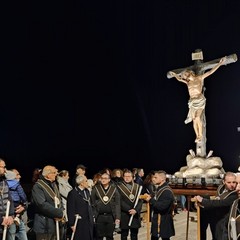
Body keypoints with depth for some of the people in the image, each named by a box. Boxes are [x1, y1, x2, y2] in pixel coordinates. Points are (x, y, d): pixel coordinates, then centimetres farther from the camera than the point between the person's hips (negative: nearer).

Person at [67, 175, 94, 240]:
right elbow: (70, 210, -14)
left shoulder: (87, 191, 12)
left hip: (89, 222, 7)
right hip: (79, 223, -7)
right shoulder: (73, 193, -12)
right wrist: (72, 224, -15)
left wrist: (92, 219, 13)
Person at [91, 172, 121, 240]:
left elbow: (117, 204, 1)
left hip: (111, 217, 0)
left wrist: (117, 217, -4)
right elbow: (92, 203, 3)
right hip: (99, 217, 0)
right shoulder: (96, 189, 2)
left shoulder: (114, 189, 3)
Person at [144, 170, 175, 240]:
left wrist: (150, 200, -22)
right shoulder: (158, 188, 8)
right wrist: (150, 197, 0)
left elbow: (162, 206, -29)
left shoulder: (167, 191, -21)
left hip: (164, 222, -9)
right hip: (156, 219, 9)